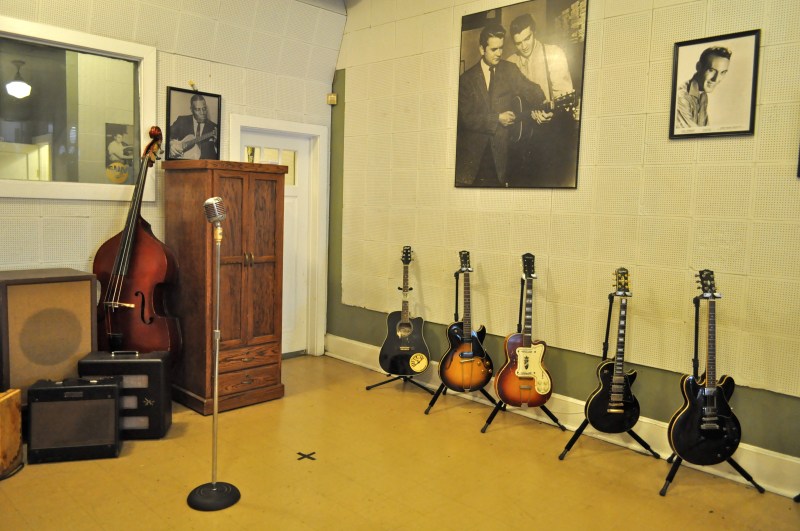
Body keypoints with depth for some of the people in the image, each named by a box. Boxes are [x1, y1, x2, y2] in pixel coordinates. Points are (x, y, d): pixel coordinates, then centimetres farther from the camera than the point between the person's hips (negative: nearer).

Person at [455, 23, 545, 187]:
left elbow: (529, 90, -6)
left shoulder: (510, 70, 8)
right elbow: (466, 117, -3)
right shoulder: (466, 78, 3)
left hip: (500, 149, 1)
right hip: (473, 150, -1)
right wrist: (497, 118, -10)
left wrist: (542, 105, -26)